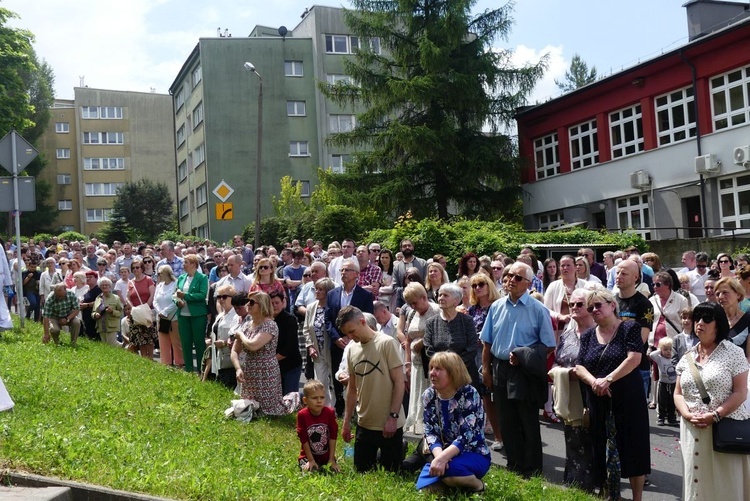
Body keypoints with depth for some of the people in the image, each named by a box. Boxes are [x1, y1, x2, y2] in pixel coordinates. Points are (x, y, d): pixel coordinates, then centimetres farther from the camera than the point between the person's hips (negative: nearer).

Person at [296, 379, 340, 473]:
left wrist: (331, 460, -8)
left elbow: (333, 437, -7)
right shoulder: (302, 415, -16)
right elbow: (303, 439, -12)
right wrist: (311, 461, -12)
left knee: (336, 471, -14)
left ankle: (323, 466, 16)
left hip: (327, 456, 2)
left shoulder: (330, 413, -11)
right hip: (308, 456, -2)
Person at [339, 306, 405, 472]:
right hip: (364, 423, 6)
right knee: (361, 470, 14)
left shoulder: (387, 343, -13)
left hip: (389, 423, -6)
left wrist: (393, 416, -16)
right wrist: (346, 421, 14)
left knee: (390, 472, 3)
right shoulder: (352, 349, 4)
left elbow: (399, 382, -13)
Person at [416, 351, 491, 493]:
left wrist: (442, 458, -37)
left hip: (474, 455, -6)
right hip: (446, 454, 6)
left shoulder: (469, 394, -18)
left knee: (449, 468, -35)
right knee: (424, 486, -13)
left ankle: (477, 485, -5)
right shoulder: (429, 396, -1)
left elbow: (467, 435, -25)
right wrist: (439, 454, -27)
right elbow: (430, 432, -6)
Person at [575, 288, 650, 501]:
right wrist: (594, 382, -16)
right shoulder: (588, 336, 11)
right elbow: (579, 367, 4)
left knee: (633, 449, 2)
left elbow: (634, 359, -14)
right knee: (603, 453, 8)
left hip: (628, 400, -4)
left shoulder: (630, 328, -2)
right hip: (598, 402, 4)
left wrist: (608, 380, -18)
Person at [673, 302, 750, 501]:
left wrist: (714, 416, -18)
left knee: (726, 484, -1)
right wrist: (688, 415, -9)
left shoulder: (733, 353, -2)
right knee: (697, 480, 6)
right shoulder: (687, 357, 11)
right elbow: (678, 394, 11)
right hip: (693, 430, 4)